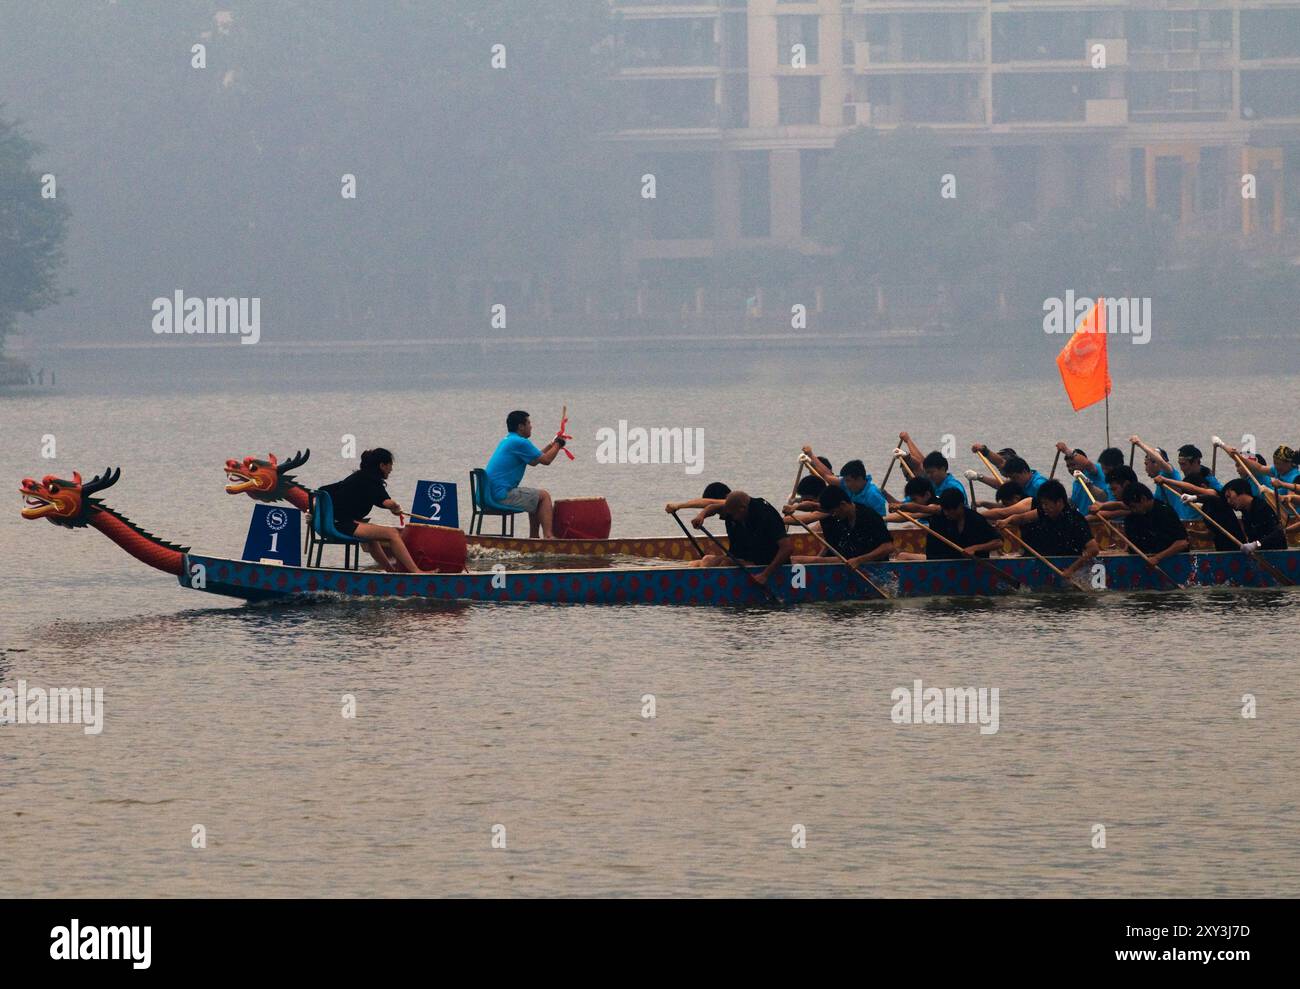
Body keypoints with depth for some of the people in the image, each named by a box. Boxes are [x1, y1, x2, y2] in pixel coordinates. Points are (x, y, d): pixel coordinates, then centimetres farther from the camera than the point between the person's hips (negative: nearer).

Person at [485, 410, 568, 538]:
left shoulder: (507, 441, 18)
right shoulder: (520, 443, -14)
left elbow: (533, 461, 28)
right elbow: (545, 460, -9)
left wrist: (552, 445, 29)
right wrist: (558, 445, 8)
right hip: (502, 496, -10)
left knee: (536, 496, 26)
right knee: (544, 496, 0)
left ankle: (534, 537, 25)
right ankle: (547, 537, -8)